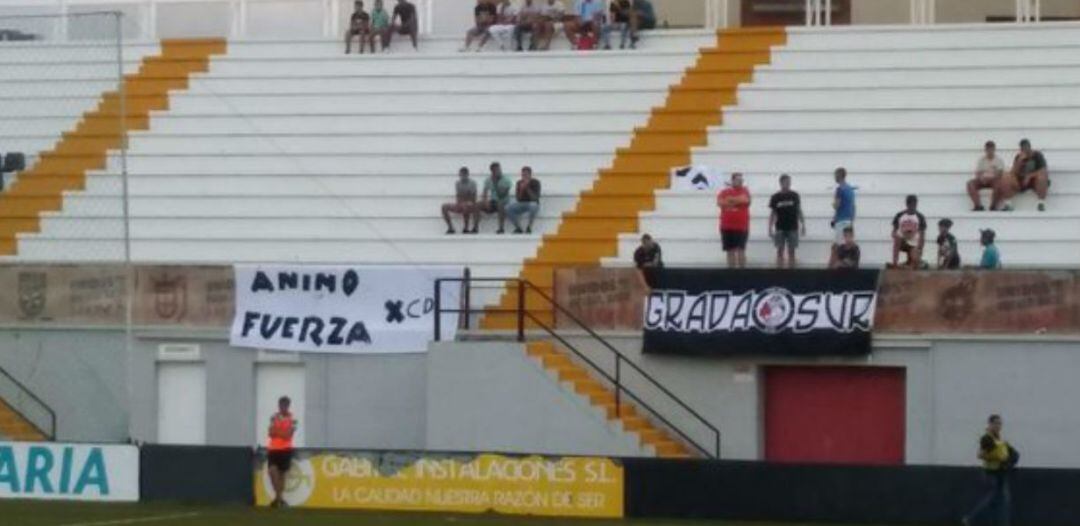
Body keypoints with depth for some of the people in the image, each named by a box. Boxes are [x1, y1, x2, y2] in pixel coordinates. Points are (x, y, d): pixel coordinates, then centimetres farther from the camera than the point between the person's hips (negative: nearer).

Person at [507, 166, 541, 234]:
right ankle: (518, 228, -12)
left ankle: (529, 227, -23)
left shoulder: (535, 183, -10)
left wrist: (527, 188, -27)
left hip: (532, 204, -3)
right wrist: (521, 189, -21)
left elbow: (535, 198, -20)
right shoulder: (519, 183, -1)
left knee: (533, 206, -42)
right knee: (508, 208, -25)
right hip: (521, 205, 3)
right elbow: (517, 199, -5)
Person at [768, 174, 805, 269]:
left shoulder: (794, 196, 3)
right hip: (780, 228, 0)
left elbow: (799, 211, 7)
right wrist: (770, 228, 1)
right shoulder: (775, 197, 1)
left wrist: (803, 225, 2)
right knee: (780, 251, -1)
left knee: (791, 251, 3)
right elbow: (773, 214, 5)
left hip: (792, 228, 0)